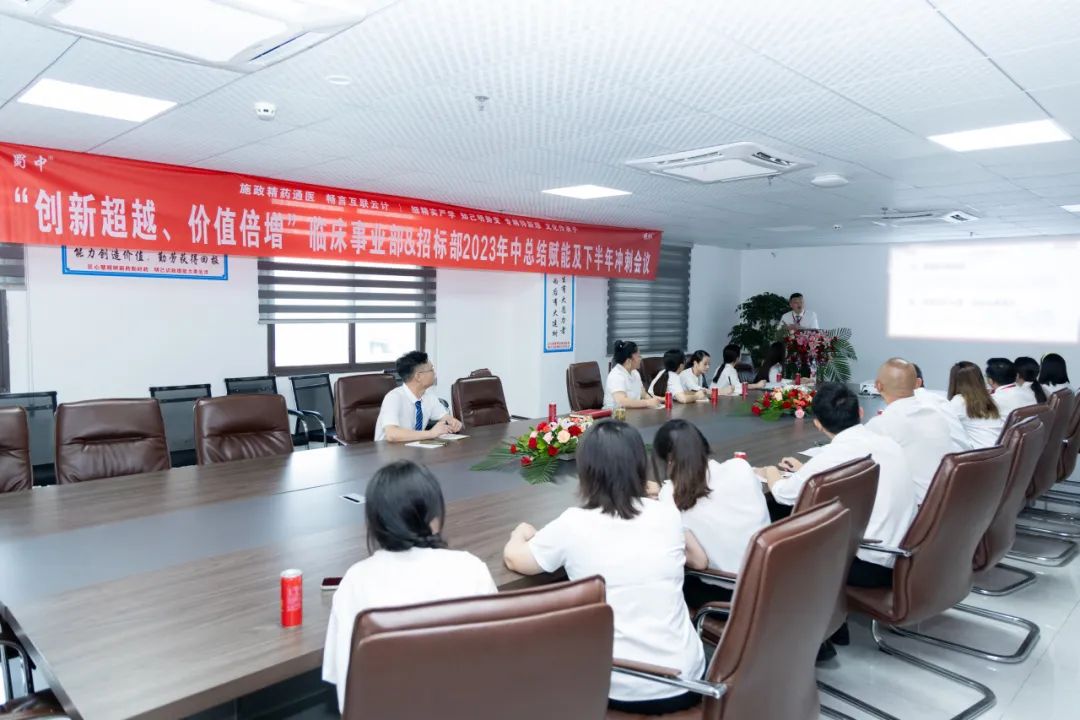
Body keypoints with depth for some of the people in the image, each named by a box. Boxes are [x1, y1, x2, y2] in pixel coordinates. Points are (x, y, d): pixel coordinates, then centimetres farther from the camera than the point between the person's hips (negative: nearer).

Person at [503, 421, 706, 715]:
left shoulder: (573, 525, -13)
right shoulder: (668, 513, -4)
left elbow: (513, 559, 4)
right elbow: (699, 561, 18)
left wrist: (521, 533, 26)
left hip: (619, 691, -2)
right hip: (684, 681, 3)